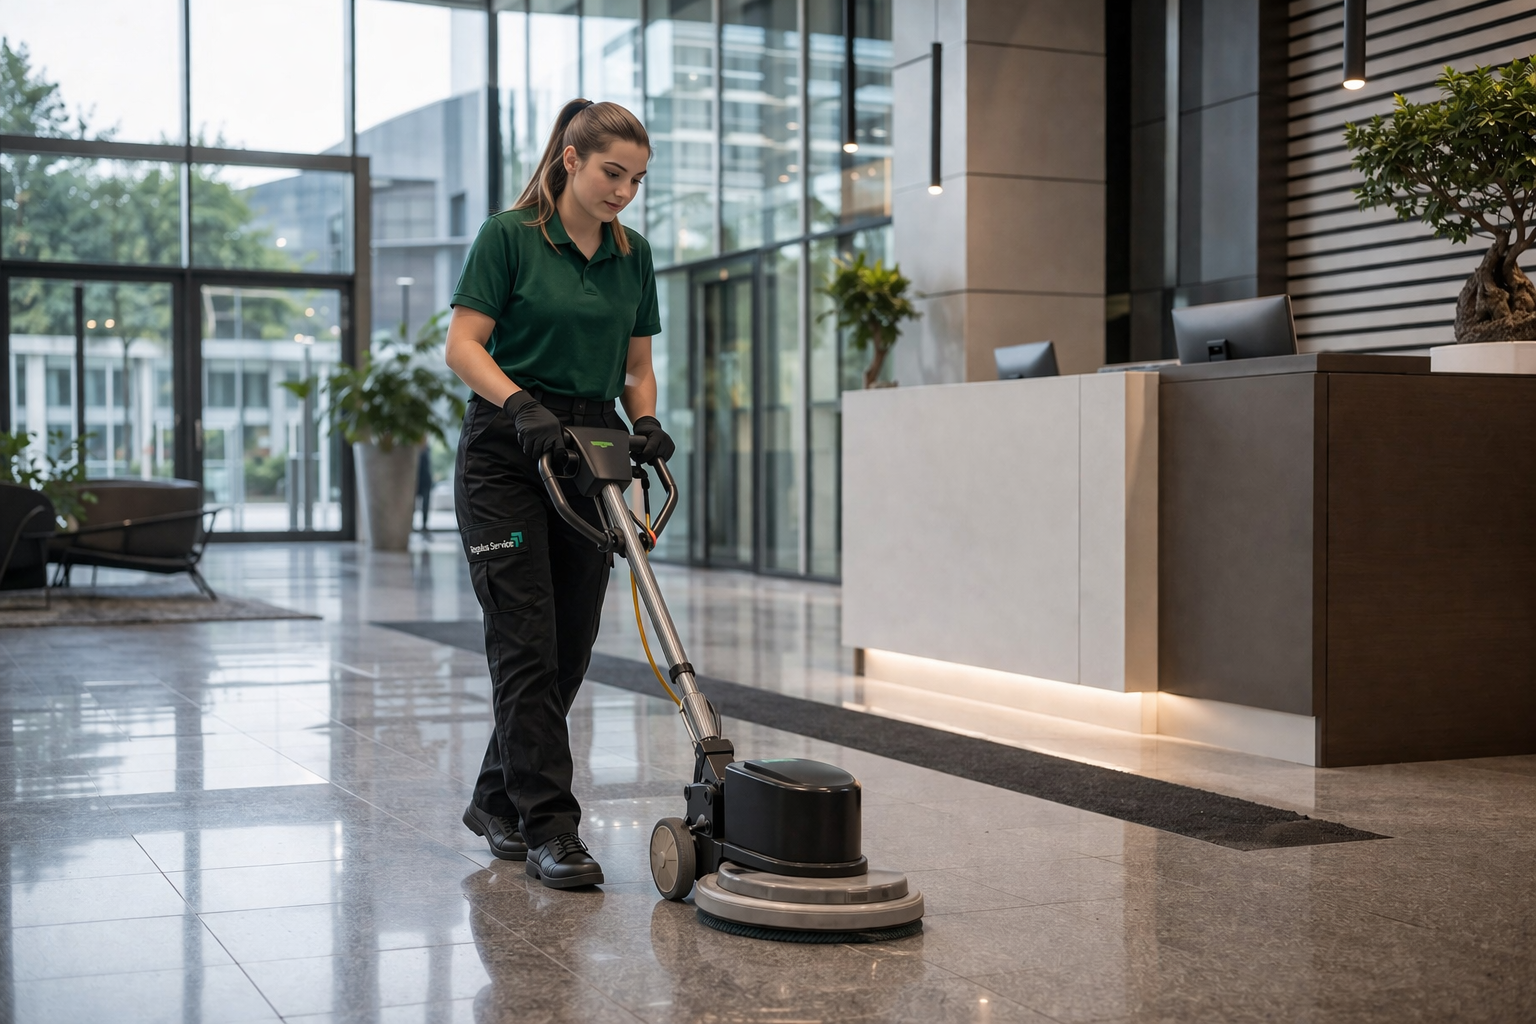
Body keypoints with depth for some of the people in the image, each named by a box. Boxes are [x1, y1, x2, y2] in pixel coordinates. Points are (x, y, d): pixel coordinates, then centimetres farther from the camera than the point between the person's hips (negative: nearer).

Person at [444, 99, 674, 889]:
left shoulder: (632, 257, 10)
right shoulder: (509, 236, -6)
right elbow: (463, 346, -9)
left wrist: (646, 422, -5)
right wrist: (522, 404, -25)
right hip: (507, 455, -6)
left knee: (570, 645, 7)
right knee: (527, 644, -10)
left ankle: (498, 801, 23)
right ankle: (549, 828, -8)